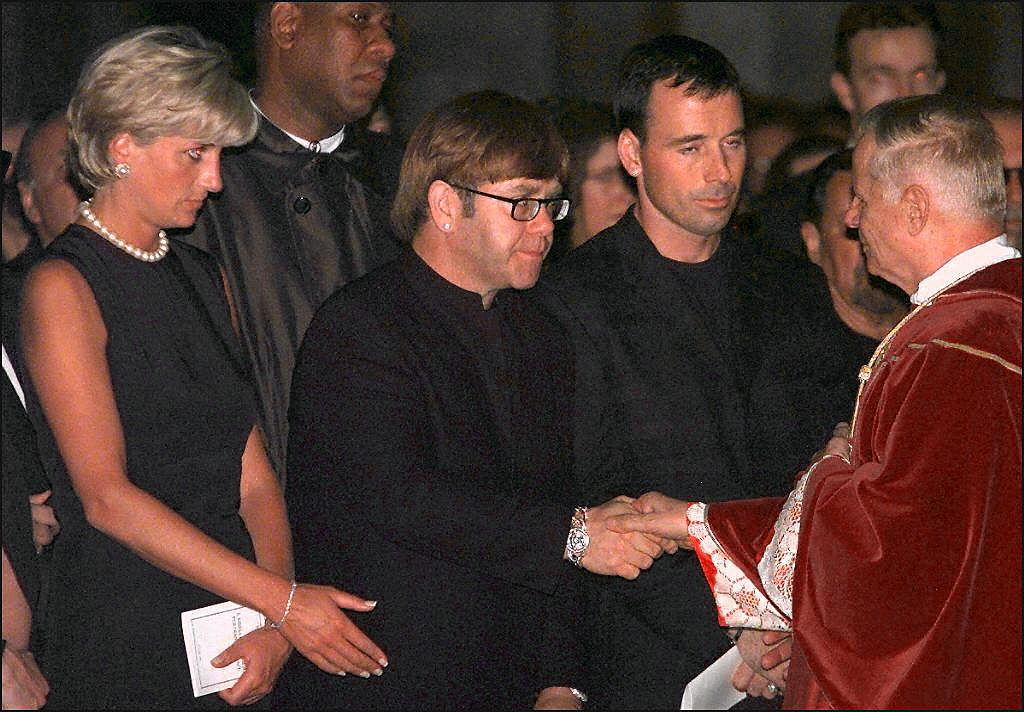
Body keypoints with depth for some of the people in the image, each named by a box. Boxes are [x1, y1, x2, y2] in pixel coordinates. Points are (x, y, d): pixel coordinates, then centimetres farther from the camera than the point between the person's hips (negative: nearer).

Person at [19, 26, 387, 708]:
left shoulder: (205, 278, 15)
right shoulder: (61, 287, -7)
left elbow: (253, 474, 7)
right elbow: (105, 495, -16)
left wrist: (276, 627, -9)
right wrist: (282, 601, -19)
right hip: (122, 638, -6)